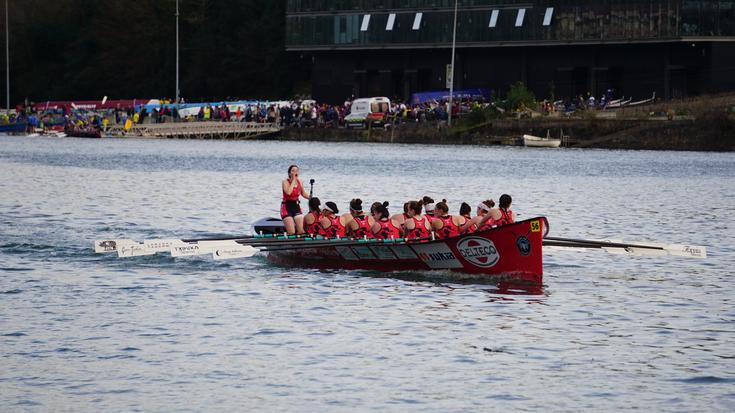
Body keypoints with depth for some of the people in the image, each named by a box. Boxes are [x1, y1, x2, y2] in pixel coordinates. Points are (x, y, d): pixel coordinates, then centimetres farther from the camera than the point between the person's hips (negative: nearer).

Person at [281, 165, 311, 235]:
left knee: (301, 231, -4)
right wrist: (293, 180, -21)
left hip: (296, 206, 5)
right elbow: (288, 192, -30)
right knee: (291, 233, -13)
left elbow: (303, 194, 19)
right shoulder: (285, 182, -11)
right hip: (287, 207, -5)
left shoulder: (299, 182, 5)